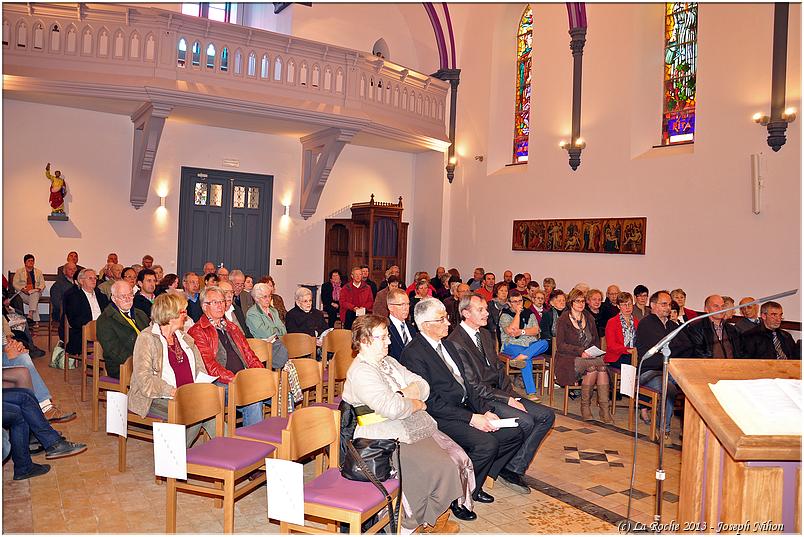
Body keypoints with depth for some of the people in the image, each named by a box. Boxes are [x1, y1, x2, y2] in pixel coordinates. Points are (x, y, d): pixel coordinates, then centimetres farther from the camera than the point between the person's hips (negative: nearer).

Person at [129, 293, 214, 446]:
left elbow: (200, 369, 16)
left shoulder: (185, 337, 17)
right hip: (157, 399, -6)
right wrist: (173, 392, -23)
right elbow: (144, 380, -14)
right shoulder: (147, 338, -5)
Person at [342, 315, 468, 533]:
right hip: (391, 439, -9)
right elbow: (391, 408, -26)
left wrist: (403, 394, -8)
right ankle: (431, 523, 3)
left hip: (416, 427, 9)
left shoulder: (388, 362, 17)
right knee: (441, 467, -20)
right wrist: (416, 404, -8)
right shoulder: (361, 372, -14)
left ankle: (438, 516, 8)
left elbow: (422, 385, 13)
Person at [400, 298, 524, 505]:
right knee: (487, 443, -27)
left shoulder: (447, 344, 16)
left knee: (513, 433, -1)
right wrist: (471, 418, -19)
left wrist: (485, 411, 2)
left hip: (465, 408, 9)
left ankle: (474, 483, 12)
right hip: (441, 417, -9)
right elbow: (430, 402, -18)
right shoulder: (413, 354, -14)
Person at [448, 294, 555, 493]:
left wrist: (512, 395, -1)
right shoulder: (456, 343, -16)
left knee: (547, 415, -3)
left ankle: (515, 467, -1)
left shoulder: (486, 335, 14)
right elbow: (474, 385, -18)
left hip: (500, 393, 9)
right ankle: (507, 469, 0)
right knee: (525, 421, -26)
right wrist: (508, 400, -17)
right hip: (480, 399, -9)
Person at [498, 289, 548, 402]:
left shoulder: (529, 313, 18)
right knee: (527, 360, -36)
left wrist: (522, 332, -13)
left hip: (532, 345, 4)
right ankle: (531, 392, -42)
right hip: (512, 346, -4)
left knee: (544, 343, -29)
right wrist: (518, 313, -7)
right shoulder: (505, 315, 4)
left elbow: (536, 330, 5)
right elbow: (511, 332, -14)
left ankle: (519, 358, -47)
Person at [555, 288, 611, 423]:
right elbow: (560, 345, -7)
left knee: (602, 368, -29)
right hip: (569, 359, -4)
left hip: (590, 357, 4)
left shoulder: (589, 318, 17)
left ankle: (604, 410, -31)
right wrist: (580, 351, -18)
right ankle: (585, 406, -19)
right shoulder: (563, 320, 0)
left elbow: (596, 340, 21)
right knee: (592, 367, -33)